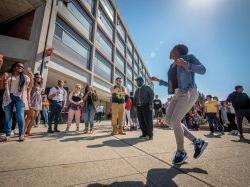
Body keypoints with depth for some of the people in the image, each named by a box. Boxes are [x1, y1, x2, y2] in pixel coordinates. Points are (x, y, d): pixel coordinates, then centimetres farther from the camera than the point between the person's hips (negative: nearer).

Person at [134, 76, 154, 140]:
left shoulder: (147, 88, 5)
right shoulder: (137, 90, 22)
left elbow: (152, 95, -4)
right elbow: (135, 99, 22)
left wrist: (150, 104, -15)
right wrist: (135, 106, 10)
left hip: (146, 106, -6)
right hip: (139, 107, 6)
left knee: (148, 121, -7)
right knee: (141, 121, 3)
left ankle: (150, 135, -1)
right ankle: (144, 134, 12)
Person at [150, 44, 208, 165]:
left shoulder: (189, 57, 6)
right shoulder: (172, 67, 24)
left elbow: (202, 70, -8)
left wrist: (186, 65, -26)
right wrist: (158, 80, 25)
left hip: (189, 93, -8)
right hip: (178, 95, 8)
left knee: (175, 121, -17)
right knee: (169, 120, -5)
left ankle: (181, 152, 5)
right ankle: (198, 142, 6)